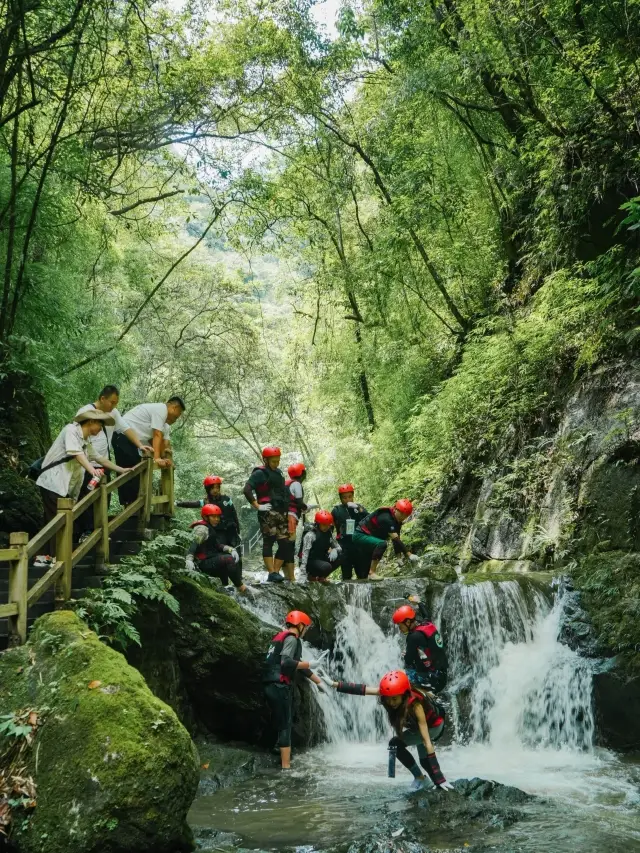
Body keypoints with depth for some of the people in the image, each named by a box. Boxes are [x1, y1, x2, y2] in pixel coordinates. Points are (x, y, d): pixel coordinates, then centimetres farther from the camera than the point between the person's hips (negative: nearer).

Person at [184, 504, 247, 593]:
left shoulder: (213, 529, 18)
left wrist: (231, 550, -5)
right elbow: (194, 544, -24)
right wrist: (189, 560, -39)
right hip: (205, 563, -10)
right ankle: (240, 587, -21)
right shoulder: (202, 528, -12)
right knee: (229, 559, -26)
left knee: (238, 559, 13)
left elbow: (218, 545, 12)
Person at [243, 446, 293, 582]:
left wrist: (287, 511, 22)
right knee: (269, 541, -9)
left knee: (286, 543, 3)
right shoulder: (260, 473, -4)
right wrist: (257, 506, -15)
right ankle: (272, 573, -10)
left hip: (281, 513, 8)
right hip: (268, 513, -8)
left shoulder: (278, 472, 21)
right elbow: (246, 490, -16)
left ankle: (276, 571, 7)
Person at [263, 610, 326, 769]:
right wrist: (310, 664, -12)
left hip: (272, 686, 9)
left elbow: (297, 664, 27)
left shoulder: (281, 637, 24)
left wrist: (318, 681, 28)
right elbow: (286, 662, -21)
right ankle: (286, 767, -7)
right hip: (279, 686, -9)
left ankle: (286, 762, 14)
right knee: (285, 726, -7)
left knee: (283, 725, 12)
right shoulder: (291, 638, -6)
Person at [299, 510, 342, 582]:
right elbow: (305, 554, -25)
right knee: (326, 566, -34)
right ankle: (312, 576, -1)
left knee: (340, 556, -15)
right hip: (310, 562, -7)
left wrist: (335, 550, -21)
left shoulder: (329, 535, 1)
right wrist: (303, 574, -35)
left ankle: (321, 576, 0)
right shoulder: (310, 535, -18)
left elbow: (338, 547, 8)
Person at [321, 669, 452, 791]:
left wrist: (438, 777, -44)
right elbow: (362, 689, -25)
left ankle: (419, 777, -5)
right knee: (424, 760, 17)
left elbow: (427, 742, -43)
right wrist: (334, 684, -33)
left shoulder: (415, 704, -42)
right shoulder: (390, 692, -28)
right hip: (417, 725, 7)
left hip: (434, 725, -7)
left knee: (396, 744, -19)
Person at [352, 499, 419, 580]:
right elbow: (395, 539, -34)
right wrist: (409, 554, -36)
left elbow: (396, 540, 2)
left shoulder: (397, 521, 2)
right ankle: (372, 573, -29)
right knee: (382, 544, -35)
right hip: (360, 536, -10)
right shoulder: (386, 518, -28)